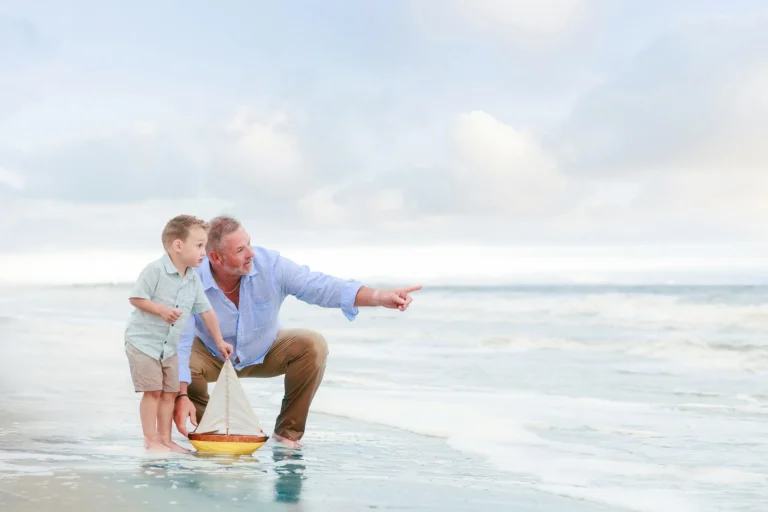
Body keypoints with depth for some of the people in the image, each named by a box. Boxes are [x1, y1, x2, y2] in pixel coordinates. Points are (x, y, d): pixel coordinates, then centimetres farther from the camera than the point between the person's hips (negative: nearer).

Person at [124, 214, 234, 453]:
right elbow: (135, 298, -17)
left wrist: (219, 341, 14)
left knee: (170, 392, 8)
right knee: (153, 391, -7)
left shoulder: (193, 279, 4)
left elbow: (206, 311, 12)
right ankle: (151, 440, 1)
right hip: (143, 341, -7)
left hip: (170, 346, 7)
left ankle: (165, 439, 16)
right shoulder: (155, 270, -16)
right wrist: (161, 309, -26)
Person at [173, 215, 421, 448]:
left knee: (313, 345, -26)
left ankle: (288, 431, -11)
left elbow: (320, 286, -30)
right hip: (214, 357, -1)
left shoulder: (270, 265, -26)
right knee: (186, 360, -35)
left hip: (265, 353, 2)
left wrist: (380, 297, -43)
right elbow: (181, 342, -33)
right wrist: (181, 396, -45)